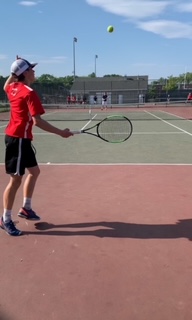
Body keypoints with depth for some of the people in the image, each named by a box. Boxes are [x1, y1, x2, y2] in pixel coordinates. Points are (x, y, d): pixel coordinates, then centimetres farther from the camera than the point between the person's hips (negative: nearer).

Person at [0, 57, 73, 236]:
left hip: (20, 138, 10)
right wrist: (60, 133, -19)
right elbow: (37, 121, -24)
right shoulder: (29, 93, -17)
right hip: (18, 139, -10)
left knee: (34, 171, 18)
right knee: (16, 180, -2)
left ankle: (26, 208, 29)